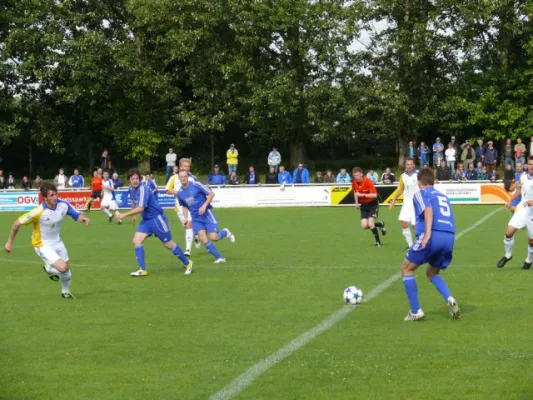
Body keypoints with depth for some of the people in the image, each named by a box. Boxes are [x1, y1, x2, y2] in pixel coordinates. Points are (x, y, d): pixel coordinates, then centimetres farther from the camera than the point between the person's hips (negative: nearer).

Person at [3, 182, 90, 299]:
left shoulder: (63, 205, -17)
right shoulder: (39, 212, -31)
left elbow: (77, 215, -5)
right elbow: (17, 223, -20)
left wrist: (83, 218, -30)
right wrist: (10, 242, -11)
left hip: (57, 242, 6)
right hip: (43, 245, -6)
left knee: (66, 269, 15)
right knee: (62, 267, -19)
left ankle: (65, 292, 45)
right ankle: (48, 269, 17)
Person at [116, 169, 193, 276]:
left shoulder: (143, 189, -24)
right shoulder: (131, 190, 2)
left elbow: (140, 208, -32)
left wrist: (124, 215, -32)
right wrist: (132, 214, 27)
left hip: (157, 218, -8)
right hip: (146, 220, 8)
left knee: (168, 244, 1)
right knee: (136, 241, -8)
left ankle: (187, 263, 18)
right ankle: (142, 269, -5)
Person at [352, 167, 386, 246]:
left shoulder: (368, 181, -24)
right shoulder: (354, 182, -6)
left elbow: (374, 195, -32)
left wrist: (362, 195, -36)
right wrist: (357, 203, 6)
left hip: (373, 204, -5)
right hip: (363, 205, 5)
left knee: (370, 223, -19)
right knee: (364, 225, -9)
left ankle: (378, 242, 2)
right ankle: (380, 224, 21)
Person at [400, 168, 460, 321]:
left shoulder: (421, 194, 8)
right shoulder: (443, 195, 28)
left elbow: (428, 209, -12)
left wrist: (427, 233, -26)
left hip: (433, 236, -6)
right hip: (449, 237, 6)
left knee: (406, 268, 13)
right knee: (432, 273, 26)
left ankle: (415, 311, 6)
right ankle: (450, 299, -2)